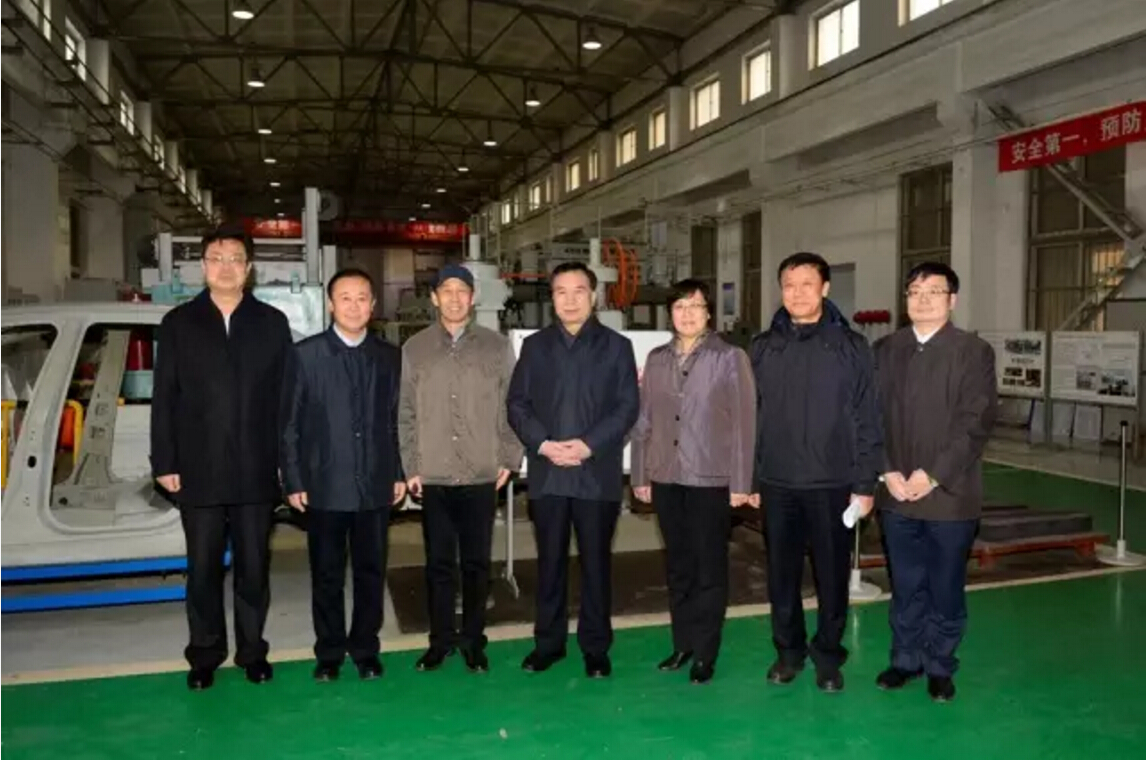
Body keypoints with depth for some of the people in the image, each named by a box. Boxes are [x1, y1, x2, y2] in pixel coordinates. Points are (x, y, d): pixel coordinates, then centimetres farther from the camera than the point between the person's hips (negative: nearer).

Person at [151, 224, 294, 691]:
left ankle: (252, 651, 25)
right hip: (198, 472, 0)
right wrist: (165, 463, -2)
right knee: (203, 570, 10)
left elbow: (287, 396, 2)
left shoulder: (272, 322, 4)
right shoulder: (178, 323, 5)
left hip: (256, 471, 0)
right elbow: (164, 399, 3)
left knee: (254, 568, 10)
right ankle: (205, 656, 25)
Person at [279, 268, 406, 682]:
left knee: (371, 571, 11)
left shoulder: (389, 356, 5)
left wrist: (399, 473, 2)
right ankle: (329, 652, 25)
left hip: (376, 484, 2)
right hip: (325, 485, -1)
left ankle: (365, 648, 26)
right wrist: (294, 480, -5)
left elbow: (397, 420, 7)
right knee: (326, 575, 10)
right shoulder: (305, 354, -1)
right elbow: (289, 423, -2)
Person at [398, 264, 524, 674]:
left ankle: (473, 640, 21)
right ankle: (441, 640, 23)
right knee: (439, 562, 9)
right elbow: (405, 413, 5)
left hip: (482, 475, 0)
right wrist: (410, 467, 1)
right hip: (433, 477, 1)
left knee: (477, 562, 8)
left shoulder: (497, 345, 3)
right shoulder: (414, 348, 5)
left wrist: (509, 459, -1)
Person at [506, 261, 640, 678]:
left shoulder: (616, 346, 5)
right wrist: (543, 444, -11)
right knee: (550, 561, 10)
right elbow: (517, 404, 5)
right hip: (547, 473, 2)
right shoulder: (535, 345, 10)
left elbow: (628, 407, -3)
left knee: (596, 562, 6)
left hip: (598, 474, -1)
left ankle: (595, 646, 19)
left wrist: (588, 445, -14)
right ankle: (548, 641, 24)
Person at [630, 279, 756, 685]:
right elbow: (643, 421, 11)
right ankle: (682, 643, 26)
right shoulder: (656, 359, 9)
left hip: (711, 480, -4)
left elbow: (744, 422, -6)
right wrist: (639, 476, 9)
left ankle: (705, 652, 17)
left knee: (709, 569, 5)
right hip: (666, 479, 4)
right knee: (677, 566, 13)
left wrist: (741, 482, -9)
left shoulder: (730, 357, -3)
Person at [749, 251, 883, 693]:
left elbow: (867, 419, -3)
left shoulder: (851, 347, -3)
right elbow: (749, 417, 6)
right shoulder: (763, 348, 4)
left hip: (832, 485, -2)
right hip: (777, 484, 2)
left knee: (832, 576, 9)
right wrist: (747, 477, 4)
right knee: (781, 575, 11)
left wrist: (865, 483, -6)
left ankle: (828, 654, 27)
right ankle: (789, 649, 28)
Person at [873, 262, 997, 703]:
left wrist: (933, 476, -15)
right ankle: (905, 658, 29)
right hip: (896, 494, 3)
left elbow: (976, 422, -10)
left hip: (950, 495, -2)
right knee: (905, 586, 14)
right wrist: (888, 472, -8)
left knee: (946, 588, 9)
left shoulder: (974, 352, -3)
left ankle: (940, 666, 26)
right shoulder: (885, 350, 7)